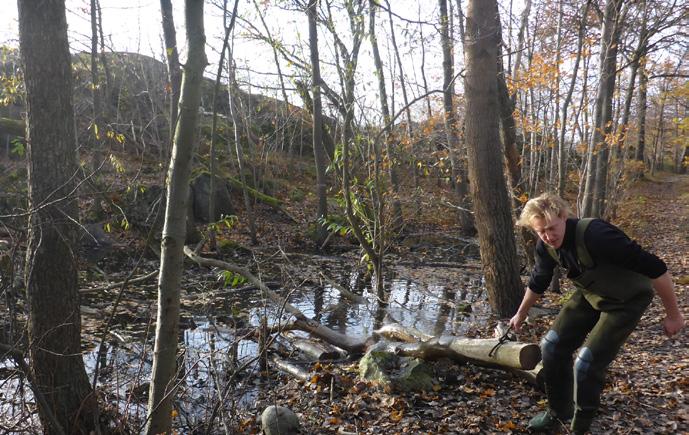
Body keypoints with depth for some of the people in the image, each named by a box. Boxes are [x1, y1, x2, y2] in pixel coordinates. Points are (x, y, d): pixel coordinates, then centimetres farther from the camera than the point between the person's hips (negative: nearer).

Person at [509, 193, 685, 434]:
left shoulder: (595, 234, -36)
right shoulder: (546, 246, -13)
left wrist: (673, 314, -20)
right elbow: (538, 281, 8)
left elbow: (654, 268, -31)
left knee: (586, 363, -14)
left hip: (625, 301, -6)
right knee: (552, 345, 0)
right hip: (590, 295, 7)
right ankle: (558, 412, 21)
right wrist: (521, 314, 21)